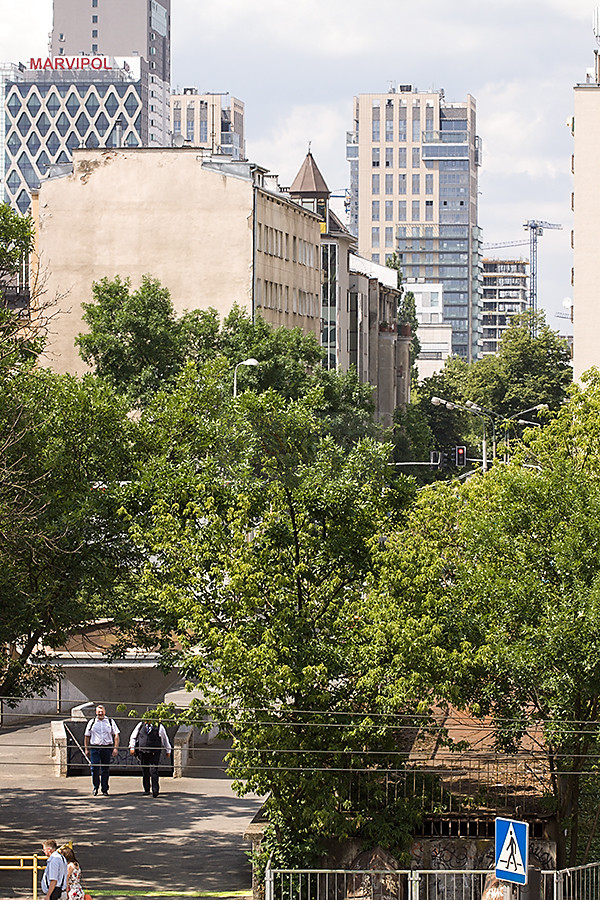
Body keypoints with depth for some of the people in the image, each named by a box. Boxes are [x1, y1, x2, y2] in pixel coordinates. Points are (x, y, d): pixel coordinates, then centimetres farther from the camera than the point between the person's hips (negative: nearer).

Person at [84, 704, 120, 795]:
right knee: (94, 768, -8)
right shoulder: (91, 722, 9)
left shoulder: (110, 722, 7)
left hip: (107, 748, 0)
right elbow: (87, 736, 12)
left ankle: (105, 789, 10)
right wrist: (86, 749, 6)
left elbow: (116, 735, 6)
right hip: (94, 747, 0)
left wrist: (115, 748, -4)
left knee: (105, 770, 3)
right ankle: (95, 787, 9)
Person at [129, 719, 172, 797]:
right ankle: (146, 790, 18)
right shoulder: (141, 725, 10)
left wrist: (168, 750, 23)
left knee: (154, 771, -12)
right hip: (143, 752, 3)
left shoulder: (159, 727, 5)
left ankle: (155, 790, -13)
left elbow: (165, 739, 18)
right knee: (145, 772, 7)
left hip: (154, 753, -3)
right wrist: (132, 747, 6)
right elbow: (133, 737, 17)